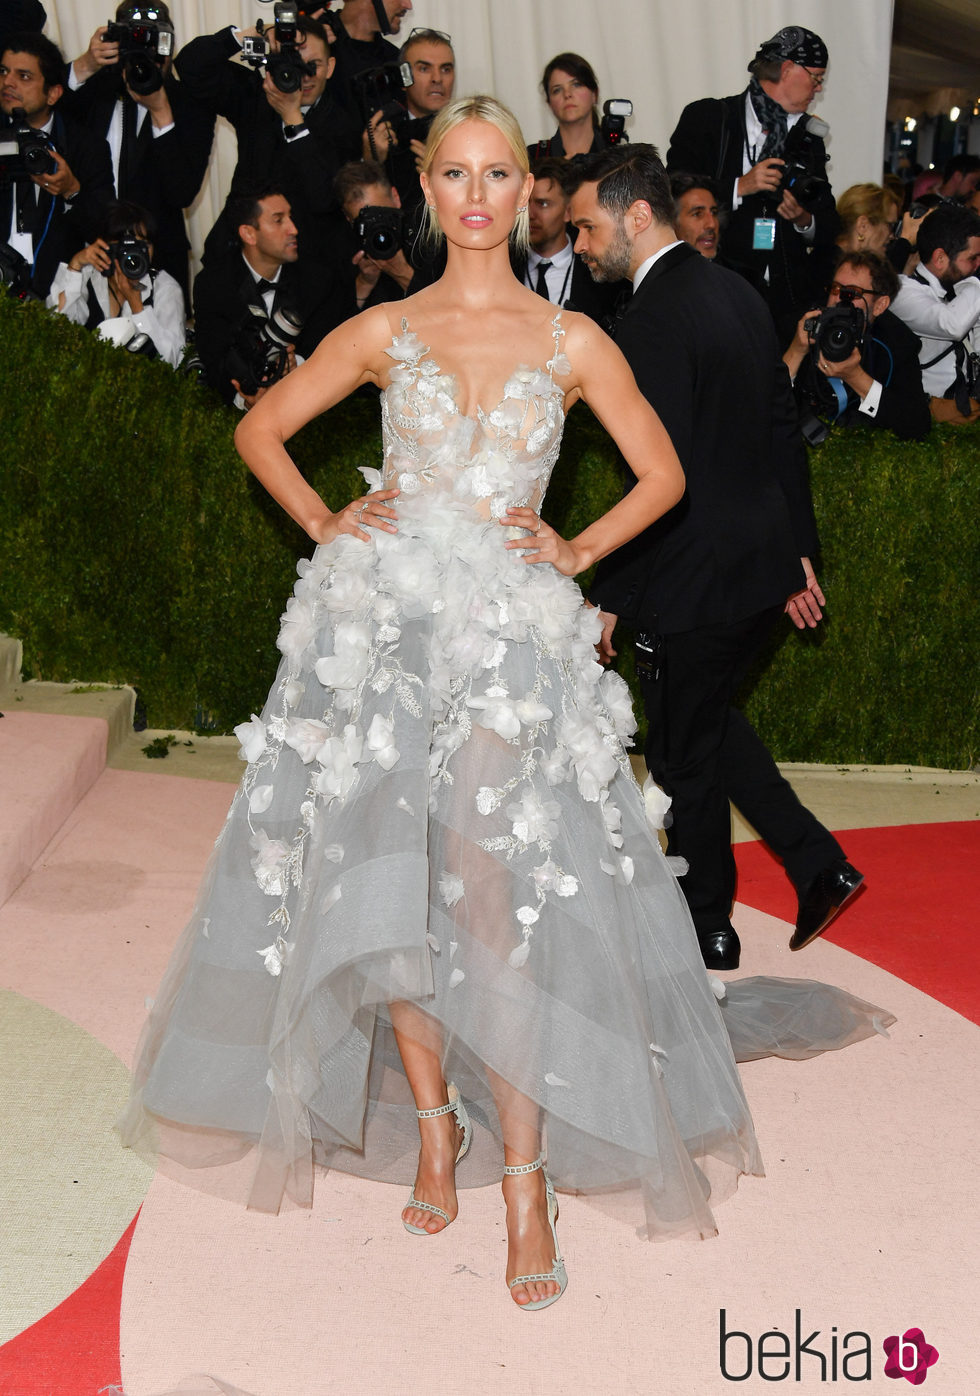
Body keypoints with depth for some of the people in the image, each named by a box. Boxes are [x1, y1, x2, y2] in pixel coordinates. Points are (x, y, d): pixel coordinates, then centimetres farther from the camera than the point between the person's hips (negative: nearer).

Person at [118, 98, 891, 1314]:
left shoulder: (572, 342, 8)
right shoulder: (385, 333, 10)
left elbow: (662, 475, 14)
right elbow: (261, 429, 19)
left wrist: (579, 550, 2)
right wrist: (324, 523, 6)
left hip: (511, 631, -1)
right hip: (383, 621, 2)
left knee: (494, 892, -13)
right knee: (384, 882, -3)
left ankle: (527, 1181, -8)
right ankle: (433, 1123, 17)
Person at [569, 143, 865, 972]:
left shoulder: (653, 322, -21)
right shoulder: (736, 292, 8)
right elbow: (783, 430, 13)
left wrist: (609, 599, -16)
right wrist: (798, 551, 20)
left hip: (696, 584, -9)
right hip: (763, 564, 9)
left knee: (684, 756, 9)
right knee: (708, 721, 25)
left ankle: (707, 933, 26)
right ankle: (818, 865, 24)